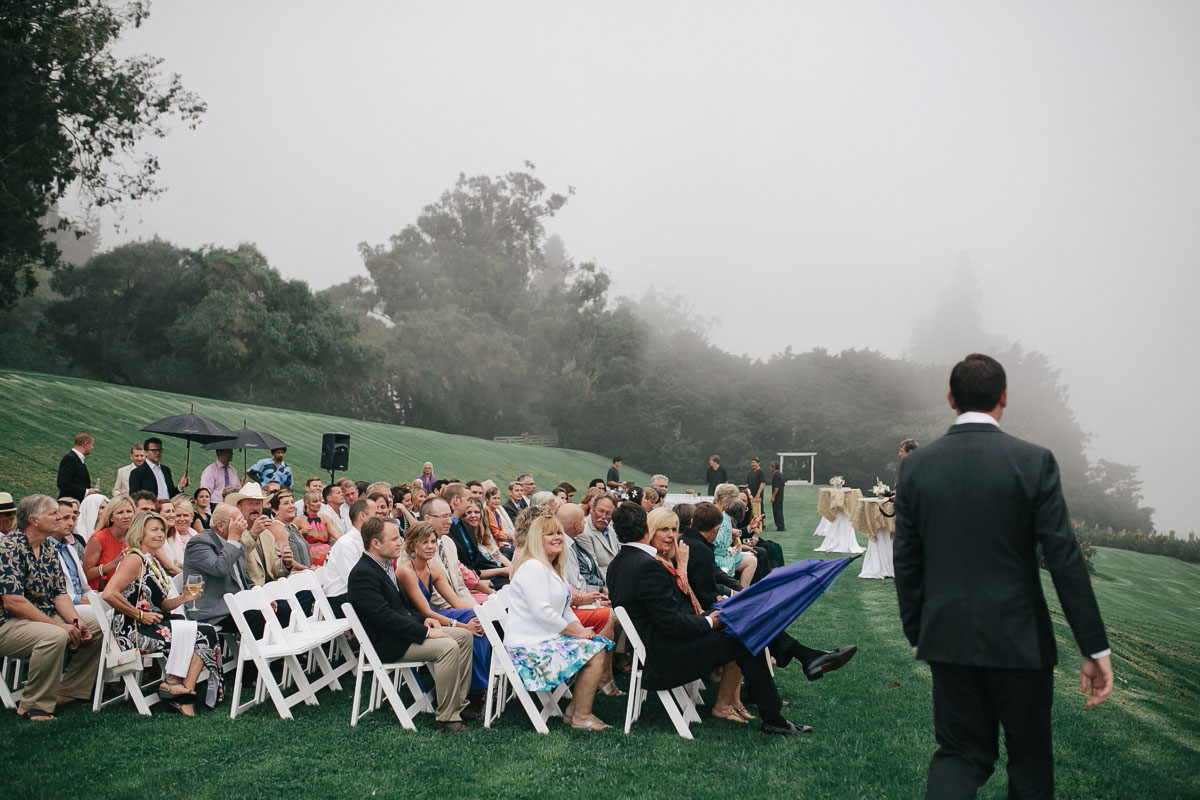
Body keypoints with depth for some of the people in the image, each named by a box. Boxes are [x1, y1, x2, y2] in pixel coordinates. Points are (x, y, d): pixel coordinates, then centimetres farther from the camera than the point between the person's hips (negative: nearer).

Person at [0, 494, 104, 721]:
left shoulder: (49, 549, 10)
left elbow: (59, 594, 10)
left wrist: (76, 621, -10)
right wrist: (60, 625, -24)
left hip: (47, 617, 9)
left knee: (98, 627, 0)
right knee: (54, 636, -35)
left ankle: (69, 691, 6)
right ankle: (32, 707, -20)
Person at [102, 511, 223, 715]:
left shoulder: (153, 561, 18)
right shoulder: (134, 558, -10)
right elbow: (109, 594, -24)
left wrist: (183, 598, 0)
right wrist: (140, 616, -16)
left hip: (153, 627, 9)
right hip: (133, 632, -9)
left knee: (207, 633, -11)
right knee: (198, 634, -15)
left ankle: (183, 691, -15)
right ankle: (176, 685, -6)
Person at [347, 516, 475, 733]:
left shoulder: (384, 565, 13)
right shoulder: (362, 574, -19)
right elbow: (384, 616, -26)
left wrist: (423, 619, 5)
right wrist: (425, 632, -25)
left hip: (403, 630, 11)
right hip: (387, 644, -11)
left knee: (464, 636, 4)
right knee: (448, 647, -26)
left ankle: (458, 704, 6)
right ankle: (446, 718, -19)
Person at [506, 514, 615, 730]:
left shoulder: (553, 569, 19)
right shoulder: (533, 567, -14)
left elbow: (565, 609, 19)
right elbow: (542, 611, -23)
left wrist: (581, 629, 0)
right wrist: (577, 632, -16)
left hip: (546, 639, 10)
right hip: (529, 646, -10)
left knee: (600, 645, 4)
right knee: (594, 654, -18)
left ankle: (573, 710, 6)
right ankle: (581, 718, -7)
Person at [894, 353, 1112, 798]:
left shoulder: (915, 466, -1)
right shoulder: (1034, 462, -11)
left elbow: (906, 562, 3)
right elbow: (1065, 560, -12)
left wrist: (917, 635, 15)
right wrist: (1095, 648, -6)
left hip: (947, 639, 3)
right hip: (1019, 640, -2)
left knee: (959, 753, 13)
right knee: (1030, 760, 16)